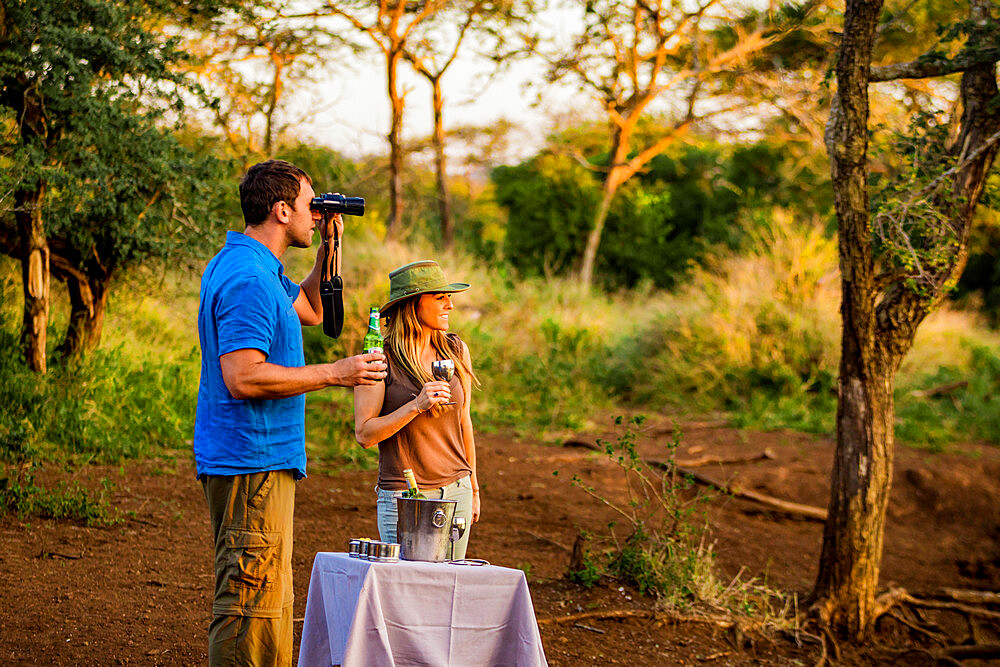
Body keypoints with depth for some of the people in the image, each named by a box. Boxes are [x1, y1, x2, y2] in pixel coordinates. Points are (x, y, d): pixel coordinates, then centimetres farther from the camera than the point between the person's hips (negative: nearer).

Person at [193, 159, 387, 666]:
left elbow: (309, 309, 31)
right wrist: (334, 374, -19)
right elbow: (243, 378, -26)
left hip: (262, 459, 11)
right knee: (252, 603, -7)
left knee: (266, 597, 16)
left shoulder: (251, 267, 15)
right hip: (252, 460, -11)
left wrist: (331, 245, 18)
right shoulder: (248, 278, -19)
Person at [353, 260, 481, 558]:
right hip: (403, 497, -4)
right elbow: (364, 434, -11)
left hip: (456, 490, 4)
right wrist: (417, 406, -22)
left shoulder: (456, 351, 5)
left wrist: (473, 488, 19)